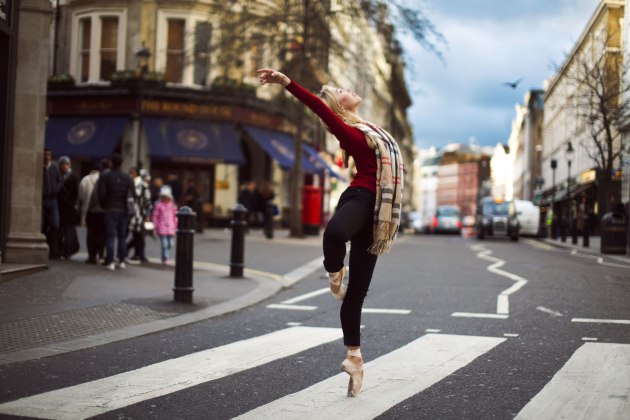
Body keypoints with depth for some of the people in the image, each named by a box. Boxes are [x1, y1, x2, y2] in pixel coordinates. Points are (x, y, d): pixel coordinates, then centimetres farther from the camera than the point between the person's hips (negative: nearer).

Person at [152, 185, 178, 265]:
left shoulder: (172, 205, 8)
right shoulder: (159, 205, -2)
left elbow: (175, 216, 14)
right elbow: (155, 216, 1)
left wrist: (175, 227, 12)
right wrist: (155, 227, 0)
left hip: (170, 228, 4)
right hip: (162, 228, -4)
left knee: (169, 243, 7)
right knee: (164, 244, -8)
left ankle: (165, 257, 24)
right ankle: (165, 258, -2)